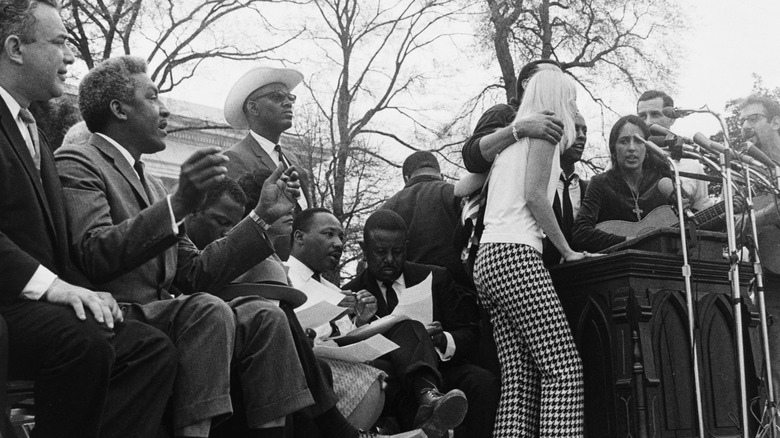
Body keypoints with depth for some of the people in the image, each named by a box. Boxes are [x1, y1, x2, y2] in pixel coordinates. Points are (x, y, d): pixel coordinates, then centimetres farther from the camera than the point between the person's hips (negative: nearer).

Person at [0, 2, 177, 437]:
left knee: (156, 349, -12)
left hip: (41, 299, 8)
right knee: (85, 342, -33)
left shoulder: (37, 135, 24)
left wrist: (83, 291, 0)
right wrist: (47, 283, -24)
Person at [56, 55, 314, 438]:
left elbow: (195, 275, 16)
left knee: (263, 316, -14)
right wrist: (177, 205, -29)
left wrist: (262, 216, 11)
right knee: (208, 310, -30)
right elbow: (93, 256, -19)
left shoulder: (152, 185, 24)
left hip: (163, 317, 8)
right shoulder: (76, 163, -1)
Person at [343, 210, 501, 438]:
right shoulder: (351, 295, 6)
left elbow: (470, 334, 7)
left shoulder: (435, 278, 12)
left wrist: (443, 340, -18)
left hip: (439, 367, 2)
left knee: (484, 382, -28)